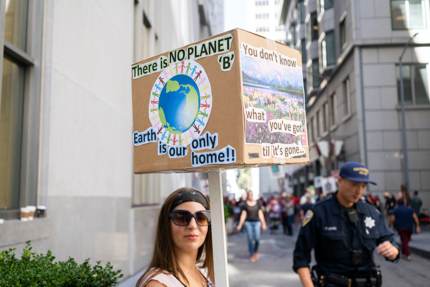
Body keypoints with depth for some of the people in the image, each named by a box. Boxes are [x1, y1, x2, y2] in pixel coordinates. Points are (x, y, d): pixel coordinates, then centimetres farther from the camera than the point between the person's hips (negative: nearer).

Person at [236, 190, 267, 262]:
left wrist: (263, 223, 2)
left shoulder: (257, 203, 4)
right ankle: (251, 255, 13)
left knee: (257, 238, -7)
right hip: (248, 222, -1)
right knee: (250, 239, 0)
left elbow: (260, 214, 5)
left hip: (256, 222, 1)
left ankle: (256, 252, 20)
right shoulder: (245, 204, -1)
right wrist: (240, 225, -8)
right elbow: (243, 215, -2)